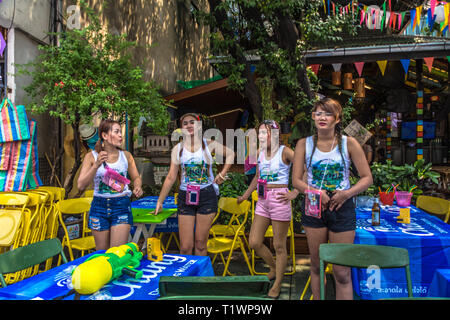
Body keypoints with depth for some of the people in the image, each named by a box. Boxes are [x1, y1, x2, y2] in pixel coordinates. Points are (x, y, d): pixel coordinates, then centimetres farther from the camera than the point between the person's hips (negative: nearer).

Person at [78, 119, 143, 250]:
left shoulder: (126, 155, 3)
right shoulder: (92, 156, -2)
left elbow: (136, 177, 13)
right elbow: (81, 185, -8)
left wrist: (137, 187, -10)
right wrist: (96, 165, -20)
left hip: (121, 205, 0)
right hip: (99, 206, 0)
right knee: (102, 253, 13)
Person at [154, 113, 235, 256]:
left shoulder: (209, 145, 2)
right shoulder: (178, 148, 4)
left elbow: (230, 154, 17)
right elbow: (171, 178, 6)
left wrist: (222, 174, 8)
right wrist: (160, 201, 4)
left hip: (206, 196, -1)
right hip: (185, 196, 1)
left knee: (200, 244, 6)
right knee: (185, 246, -1)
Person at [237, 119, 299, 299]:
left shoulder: (285, 152, -9)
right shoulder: (260, 152, 10)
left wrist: (294, 193, -20)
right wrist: (245, 195, 23)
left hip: (279, 201, -6)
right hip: (262, 201, 7)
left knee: (279, 246, 6)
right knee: (254, 243, 9)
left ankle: (277, 285, 24)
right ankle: (274, 268, 35)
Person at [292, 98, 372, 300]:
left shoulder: (349, 144, -1)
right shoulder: (304, 144, 2)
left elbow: (367, 178, 1)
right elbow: (296, 180, 1)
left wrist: (348, 193, -16)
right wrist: (314, 191, -17)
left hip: (342, 208, -1)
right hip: (313, 208, 1)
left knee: (342, 273, 1)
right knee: (316, 266, 14)